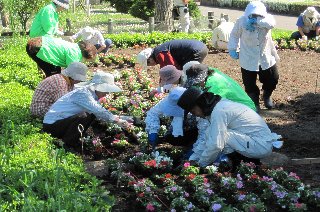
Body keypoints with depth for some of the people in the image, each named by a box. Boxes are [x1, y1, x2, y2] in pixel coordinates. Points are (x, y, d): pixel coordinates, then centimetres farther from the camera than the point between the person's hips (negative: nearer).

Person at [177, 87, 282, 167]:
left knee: (219, 135, -21)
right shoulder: (219, 105, 10)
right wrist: (192, 159, 13)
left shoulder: (218, 112, -19)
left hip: (262, 146, -10)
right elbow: (207, 139, 16)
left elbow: (216, 145, -24)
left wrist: (200, 164, -9)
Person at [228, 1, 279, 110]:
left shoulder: (266, 18, -13)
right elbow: (234, 35, -1)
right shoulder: (242, 21, -15)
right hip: (248, 60, -1)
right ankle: (254, 102, 32)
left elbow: (271, 23, -37)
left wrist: (256, 22, -46)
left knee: (273, 79, 15)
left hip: (266, 58, 2)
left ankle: (266, 96, 45)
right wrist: (232, 49, -8)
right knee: (249, 84, 6)